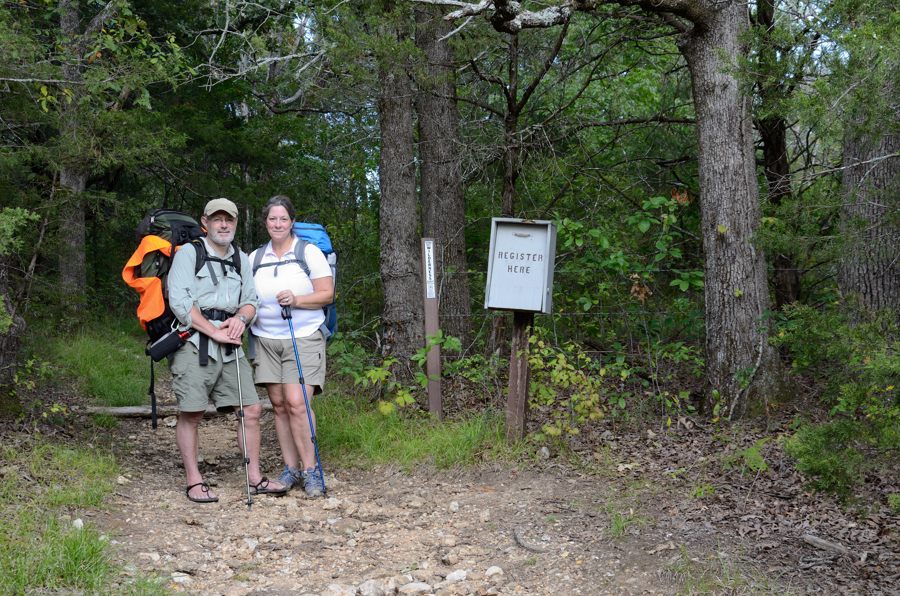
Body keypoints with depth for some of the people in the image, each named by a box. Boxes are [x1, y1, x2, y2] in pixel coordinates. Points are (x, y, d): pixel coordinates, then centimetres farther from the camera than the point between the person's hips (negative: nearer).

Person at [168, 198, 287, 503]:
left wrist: (240, 318, -2)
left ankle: (254, 478, 11)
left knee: (252, 409, 2)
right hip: (194, 343, -6)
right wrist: (214, 331, -13)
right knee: (191, 414, -3)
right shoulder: (188, 254, -1)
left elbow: (250, 300, 22)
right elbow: (180, 302, -10)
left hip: (229, 345, 6)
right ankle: (194, 482, 6)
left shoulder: (241, 259, 18)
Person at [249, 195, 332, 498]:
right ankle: (291, 469, 11)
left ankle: (310, 469, -7)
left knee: (296, 402, -16)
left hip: (304, 338, -4)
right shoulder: (255, 257, 13)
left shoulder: (309, 252, 1)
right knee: (279, 404, 3)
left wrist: (297, 300, -18)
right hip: (266, 339, 4)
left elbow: (327, 294, -3)